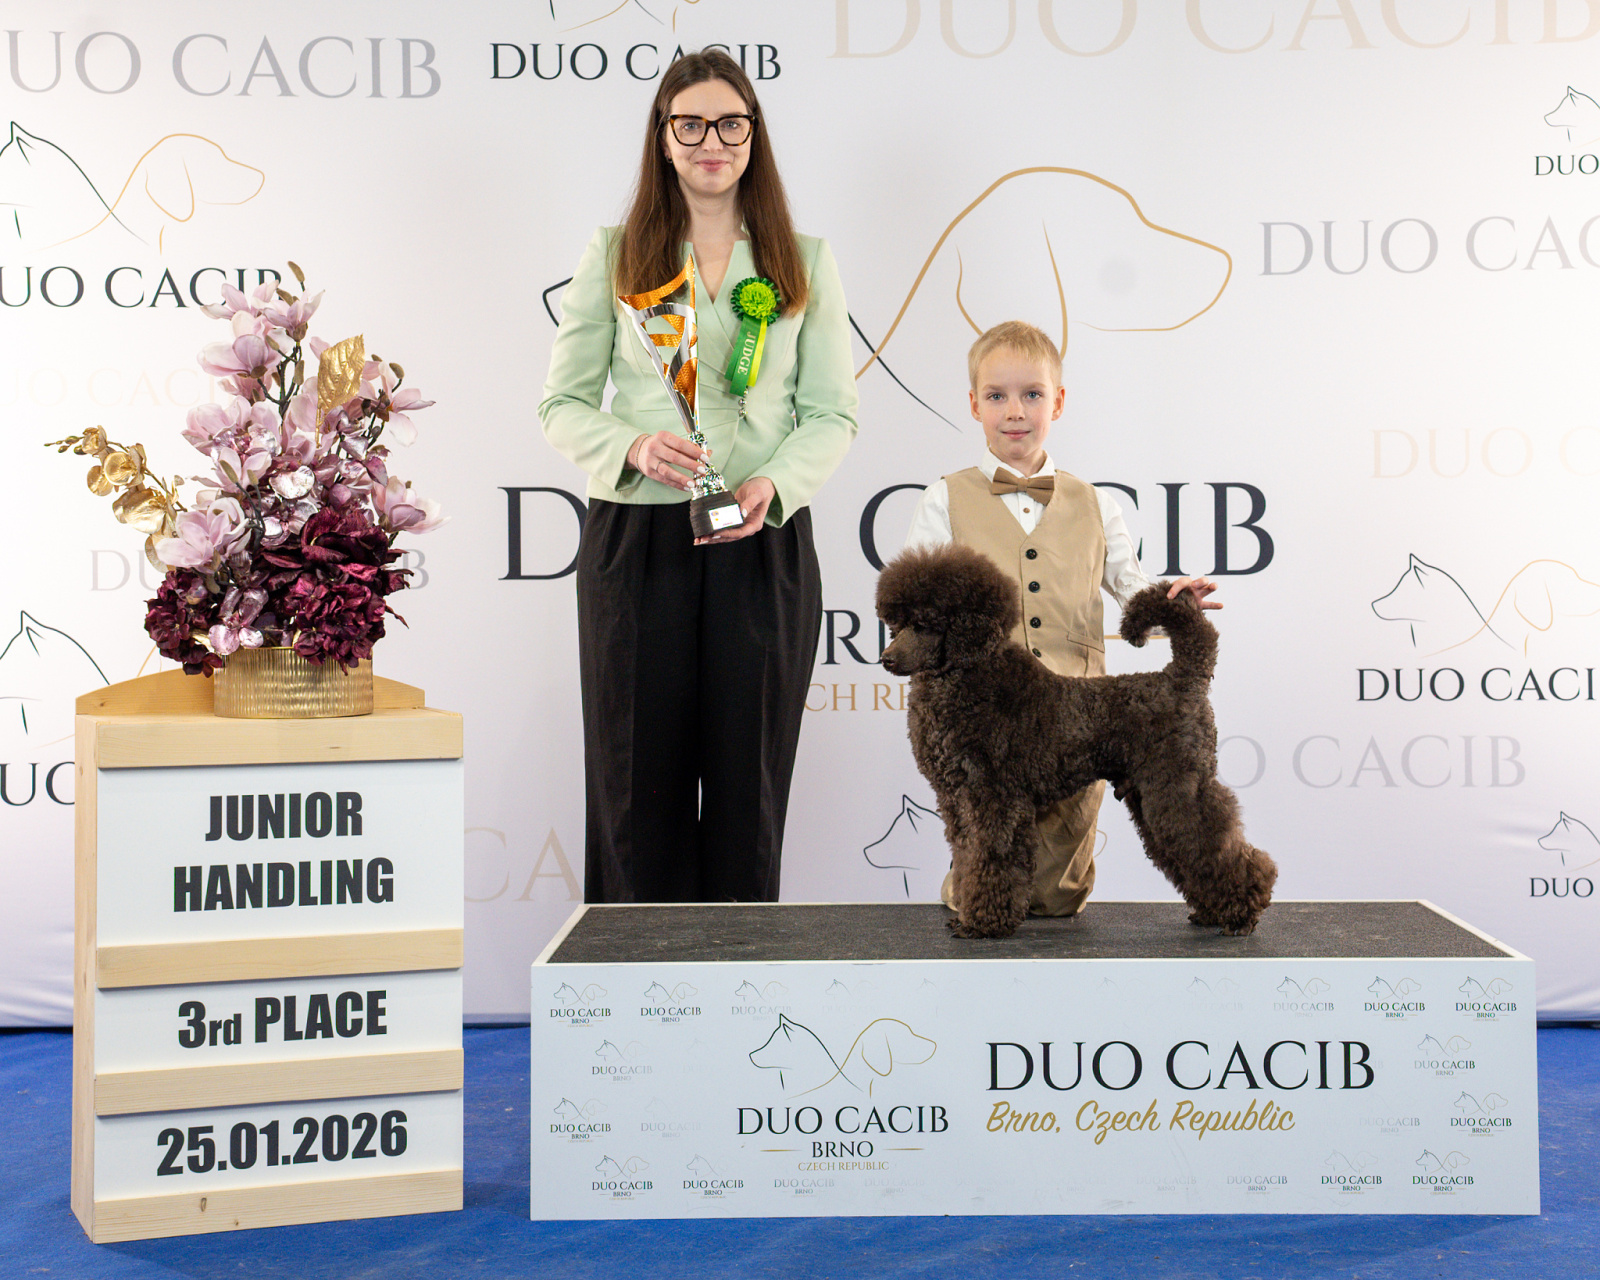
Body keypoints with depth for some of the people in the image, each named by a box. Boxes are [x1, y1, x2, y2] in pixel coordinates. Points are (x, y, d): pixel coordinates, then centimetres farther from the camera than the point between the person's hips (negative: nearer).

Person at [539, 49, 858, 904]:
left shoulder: (805, 263, 11)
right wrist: (633, 448, -14)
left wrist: (774, 483, -13)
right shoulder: (614, 256, 9)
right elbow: (562, 402, 6)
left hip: (764, 542, 1)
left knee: (749, 777, 4)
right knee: (638, 776, 2)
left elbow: (833, 413, 7)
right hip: (636, 538, 0)